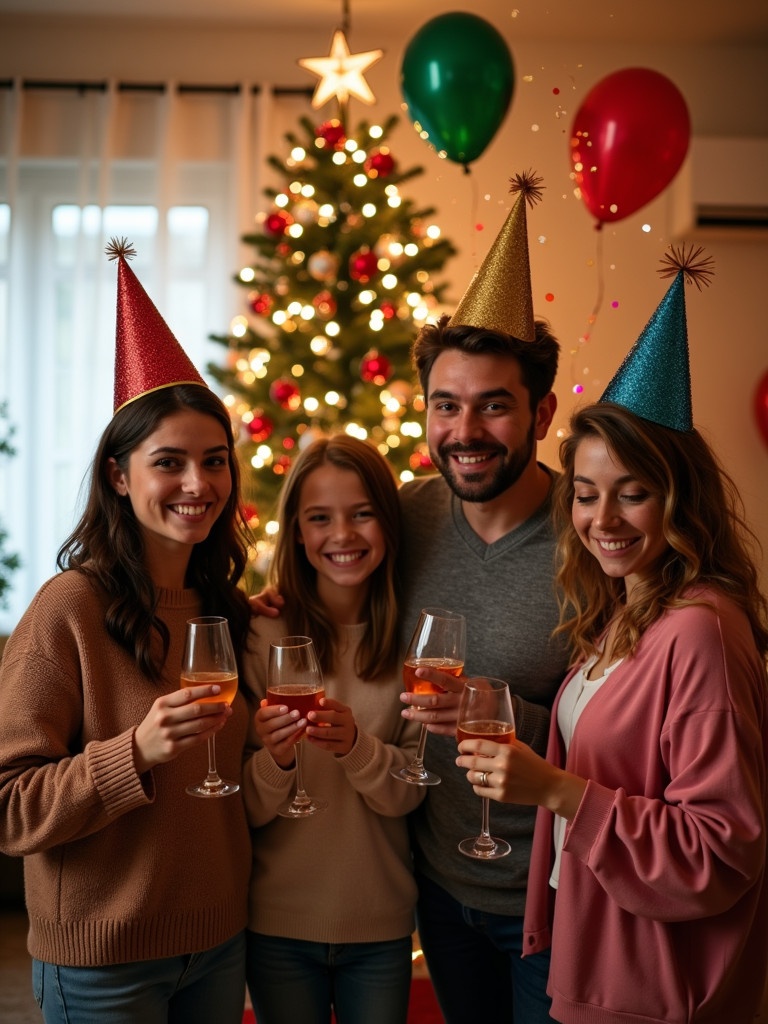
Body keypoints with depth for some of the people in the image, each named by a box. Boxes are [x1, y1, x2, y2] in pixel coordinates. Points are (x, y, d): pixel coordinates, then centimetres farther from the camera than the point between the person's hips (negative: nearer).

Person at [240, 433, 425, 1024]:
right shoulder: (262, 632, -10)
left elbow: (411, 790, -6)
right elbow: (244, 807, -7)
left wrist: (357, 746, -25)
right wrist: (275, 760, -28)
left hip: (382, 928, 2)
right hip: (280, 927, -1)